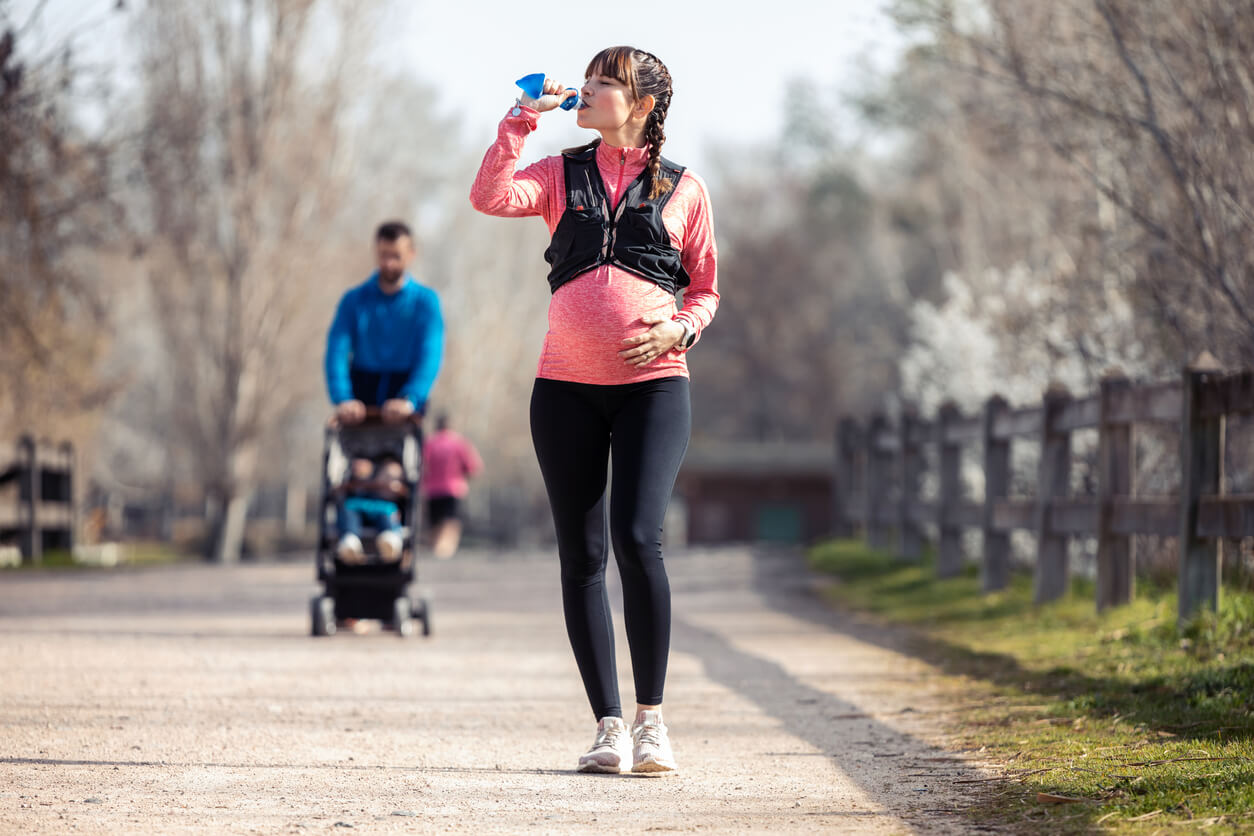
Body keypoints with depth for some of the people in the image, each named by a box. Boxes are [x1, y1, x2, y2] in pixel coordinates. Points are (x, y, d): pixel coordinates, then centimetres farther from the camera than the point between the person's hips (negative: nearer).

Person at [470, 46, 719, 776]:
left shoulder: (683, 189, 9)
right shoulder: (562, 175, 12)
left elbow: (706, 291, 12)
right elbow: (490, 197, -7)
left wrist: (678, 329, -8)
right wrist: (522, 119, -5)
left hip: (653, 384, -2)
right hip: (567, 385, 3)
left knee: (638, 538, -18)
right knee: (582, 556, 2)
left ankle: (651, 716, -6)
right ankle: (608, 725, 9)